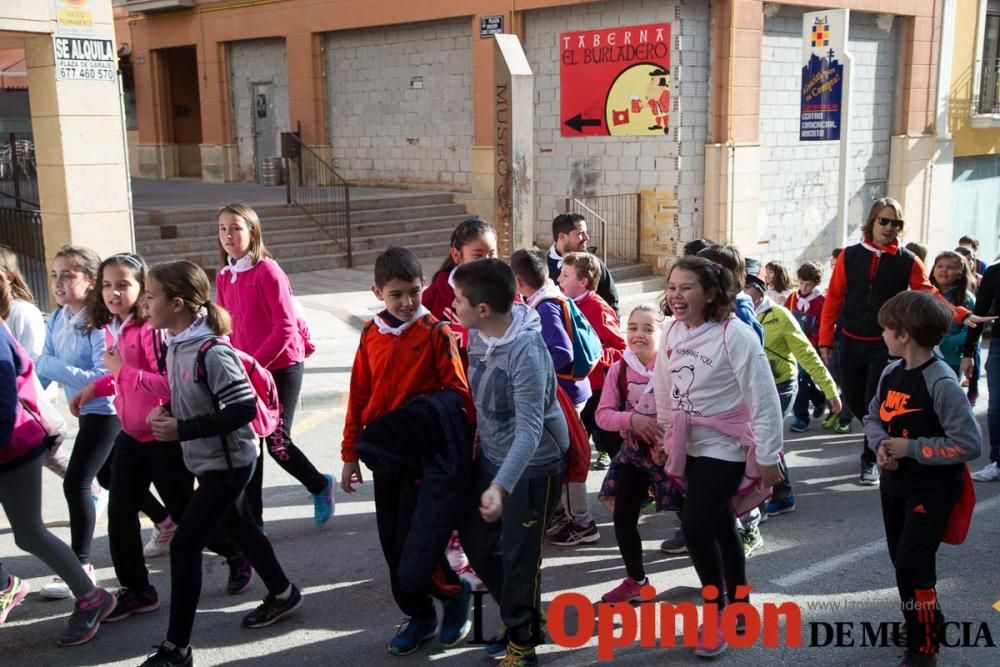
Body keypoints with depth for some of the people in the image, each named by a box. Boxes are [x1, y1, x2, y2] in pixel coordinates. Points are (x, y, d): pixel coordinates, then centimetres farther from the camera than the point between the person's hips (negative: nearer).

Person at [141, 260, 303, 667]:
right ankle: (282, 593, 44)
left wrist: (182, 430, -25)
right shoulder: (175, 346, 2)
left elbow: (244, 409, -26)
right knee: (241, 529, 23)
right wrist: (166, 412, -4)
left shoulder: (212, 352, -25)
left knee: (184, 546, -6)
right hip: (212, 462, 9)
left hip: (227, 463, -9)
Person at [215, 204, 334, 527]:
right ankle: (252, 520, 14)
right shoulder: (224, 277, 6)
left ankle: (320, 486, 25)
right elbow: (228, 327, 13)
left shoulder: (267, 271, -14)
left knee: (276, 442, -2)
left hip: (282, 367, -6)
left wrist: (254, 363, -21)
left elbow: (285, 327, -18)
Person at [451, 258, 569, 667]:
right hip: (490, 456, 8)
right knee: (476, 540, 16)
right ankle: (519, 614, 38)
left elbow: (530, 430, -34)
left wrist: (500, 486, -43)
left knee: (519, 555, 2)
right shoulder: (476, 333, -6)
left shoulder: (526, 351, -30)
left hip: (533, 465, -8)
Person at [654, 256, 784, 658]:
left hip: (724, 447, -7)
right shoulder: (672, 332, -1)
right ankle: (738, 603, 34)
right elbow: (664, 388, 12)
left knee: (695, 527, -13)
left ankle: (716, 613, 8)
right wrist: (666, 435, 20)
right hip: (690, 446, 7)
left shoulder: (735, 337, -22)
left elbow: (763, 400, -19)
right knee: (719, 527, 17)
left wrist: (767, 457, -17)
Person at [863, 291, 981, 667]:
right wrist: (880, 446, -9)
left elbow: (969, 443, -24)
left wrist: (910, 448, -21)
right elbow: (873, 417, 12)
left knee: (912, 565, -6)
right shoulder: (891, 372, 1)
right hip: (894, 482, 8)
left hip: (931, 488, -8)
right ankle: (929, 622, 41)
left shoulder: (941, 383, -23)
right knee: (902, 561, 18)